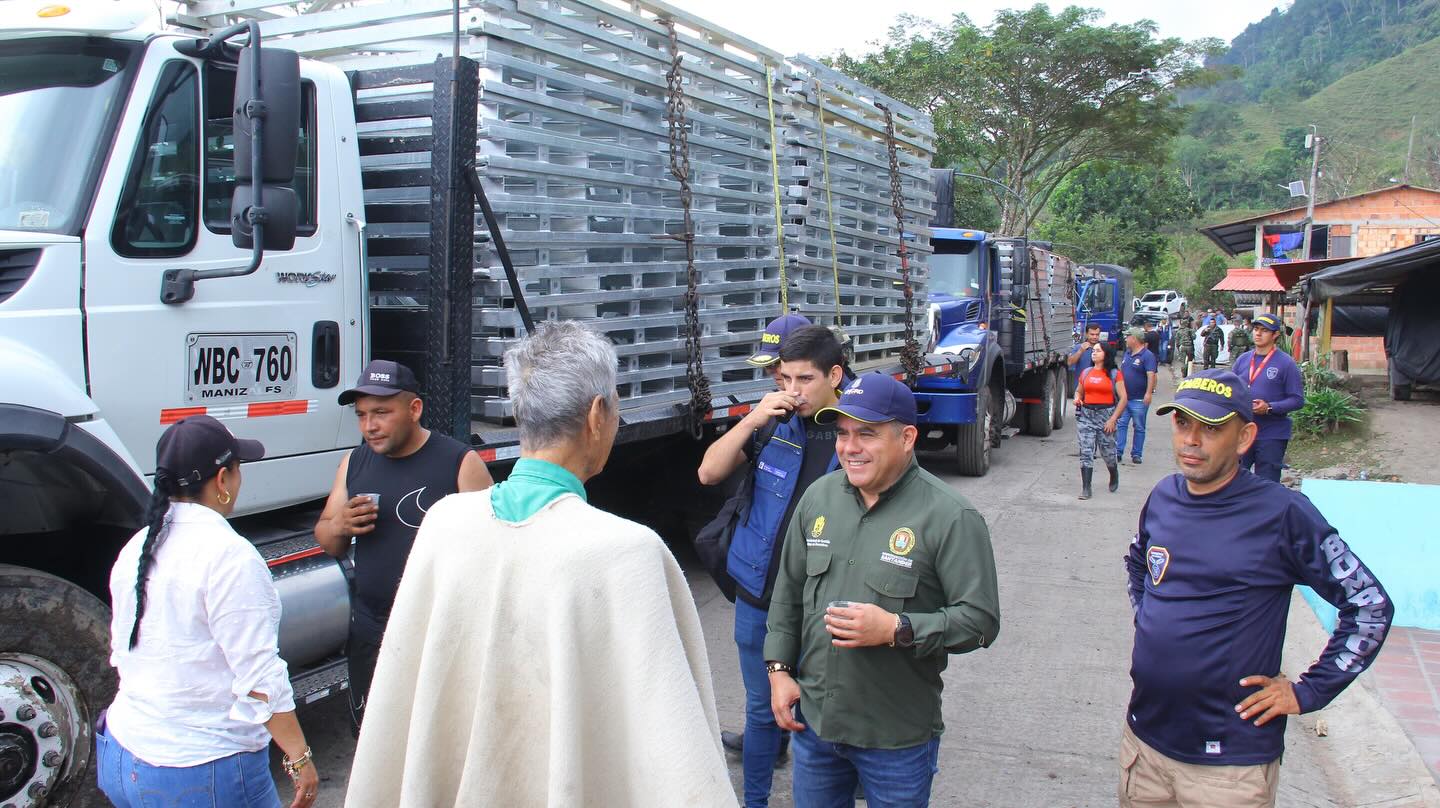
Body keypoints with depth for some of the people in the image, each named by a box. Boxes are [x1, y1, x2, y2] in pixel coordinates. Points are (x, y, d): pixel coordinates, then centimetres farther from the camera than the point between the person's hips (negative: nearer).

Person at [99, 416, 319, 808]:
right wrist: (299, 759, -15)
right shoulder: (230, 555, -20)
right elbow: (260, 677, -22)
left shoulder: (134, 548, 5)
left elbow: (122, 653, 16)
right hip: (204, 775, -8)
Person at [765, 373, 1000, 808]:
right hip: (813, 719, 5)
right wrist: (779, 669, 6)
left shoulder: (950, 517, -15)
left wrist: (896, 629, -27)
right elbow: (788, 592, 12)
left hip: (897, 738, -4)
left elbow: (980, 618, -15)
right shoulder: (818, 497, 2)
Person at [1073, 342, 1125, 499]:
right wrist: (1077, 399, -2)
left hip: (1106, 415, -3)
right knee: (1086, 452, -5)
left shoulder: (1114, 374, -2)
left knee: (1108, 453, 7)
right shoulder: (1086, 372, 10)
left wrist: (1113, 419, -11)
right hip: (1086, 415, 3)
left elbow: (1123, 398, -5)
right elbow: (1078, 391, 23)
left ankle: (1114, 478, 38)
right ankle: (1086, 488, -4)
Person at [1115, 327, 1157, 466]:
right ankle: (1118, 452, 3)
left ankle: (1136, 454, 11)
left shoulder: (1147, 355, -10)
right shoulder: (1127, 354, 13)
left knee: (1139, 427, 4)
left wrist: (1149, 393, -30)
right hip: (1123, 398, 7)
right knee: (1121, 424, 2)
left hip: (1139, 400, -7)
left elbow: (1151, 375, -20)